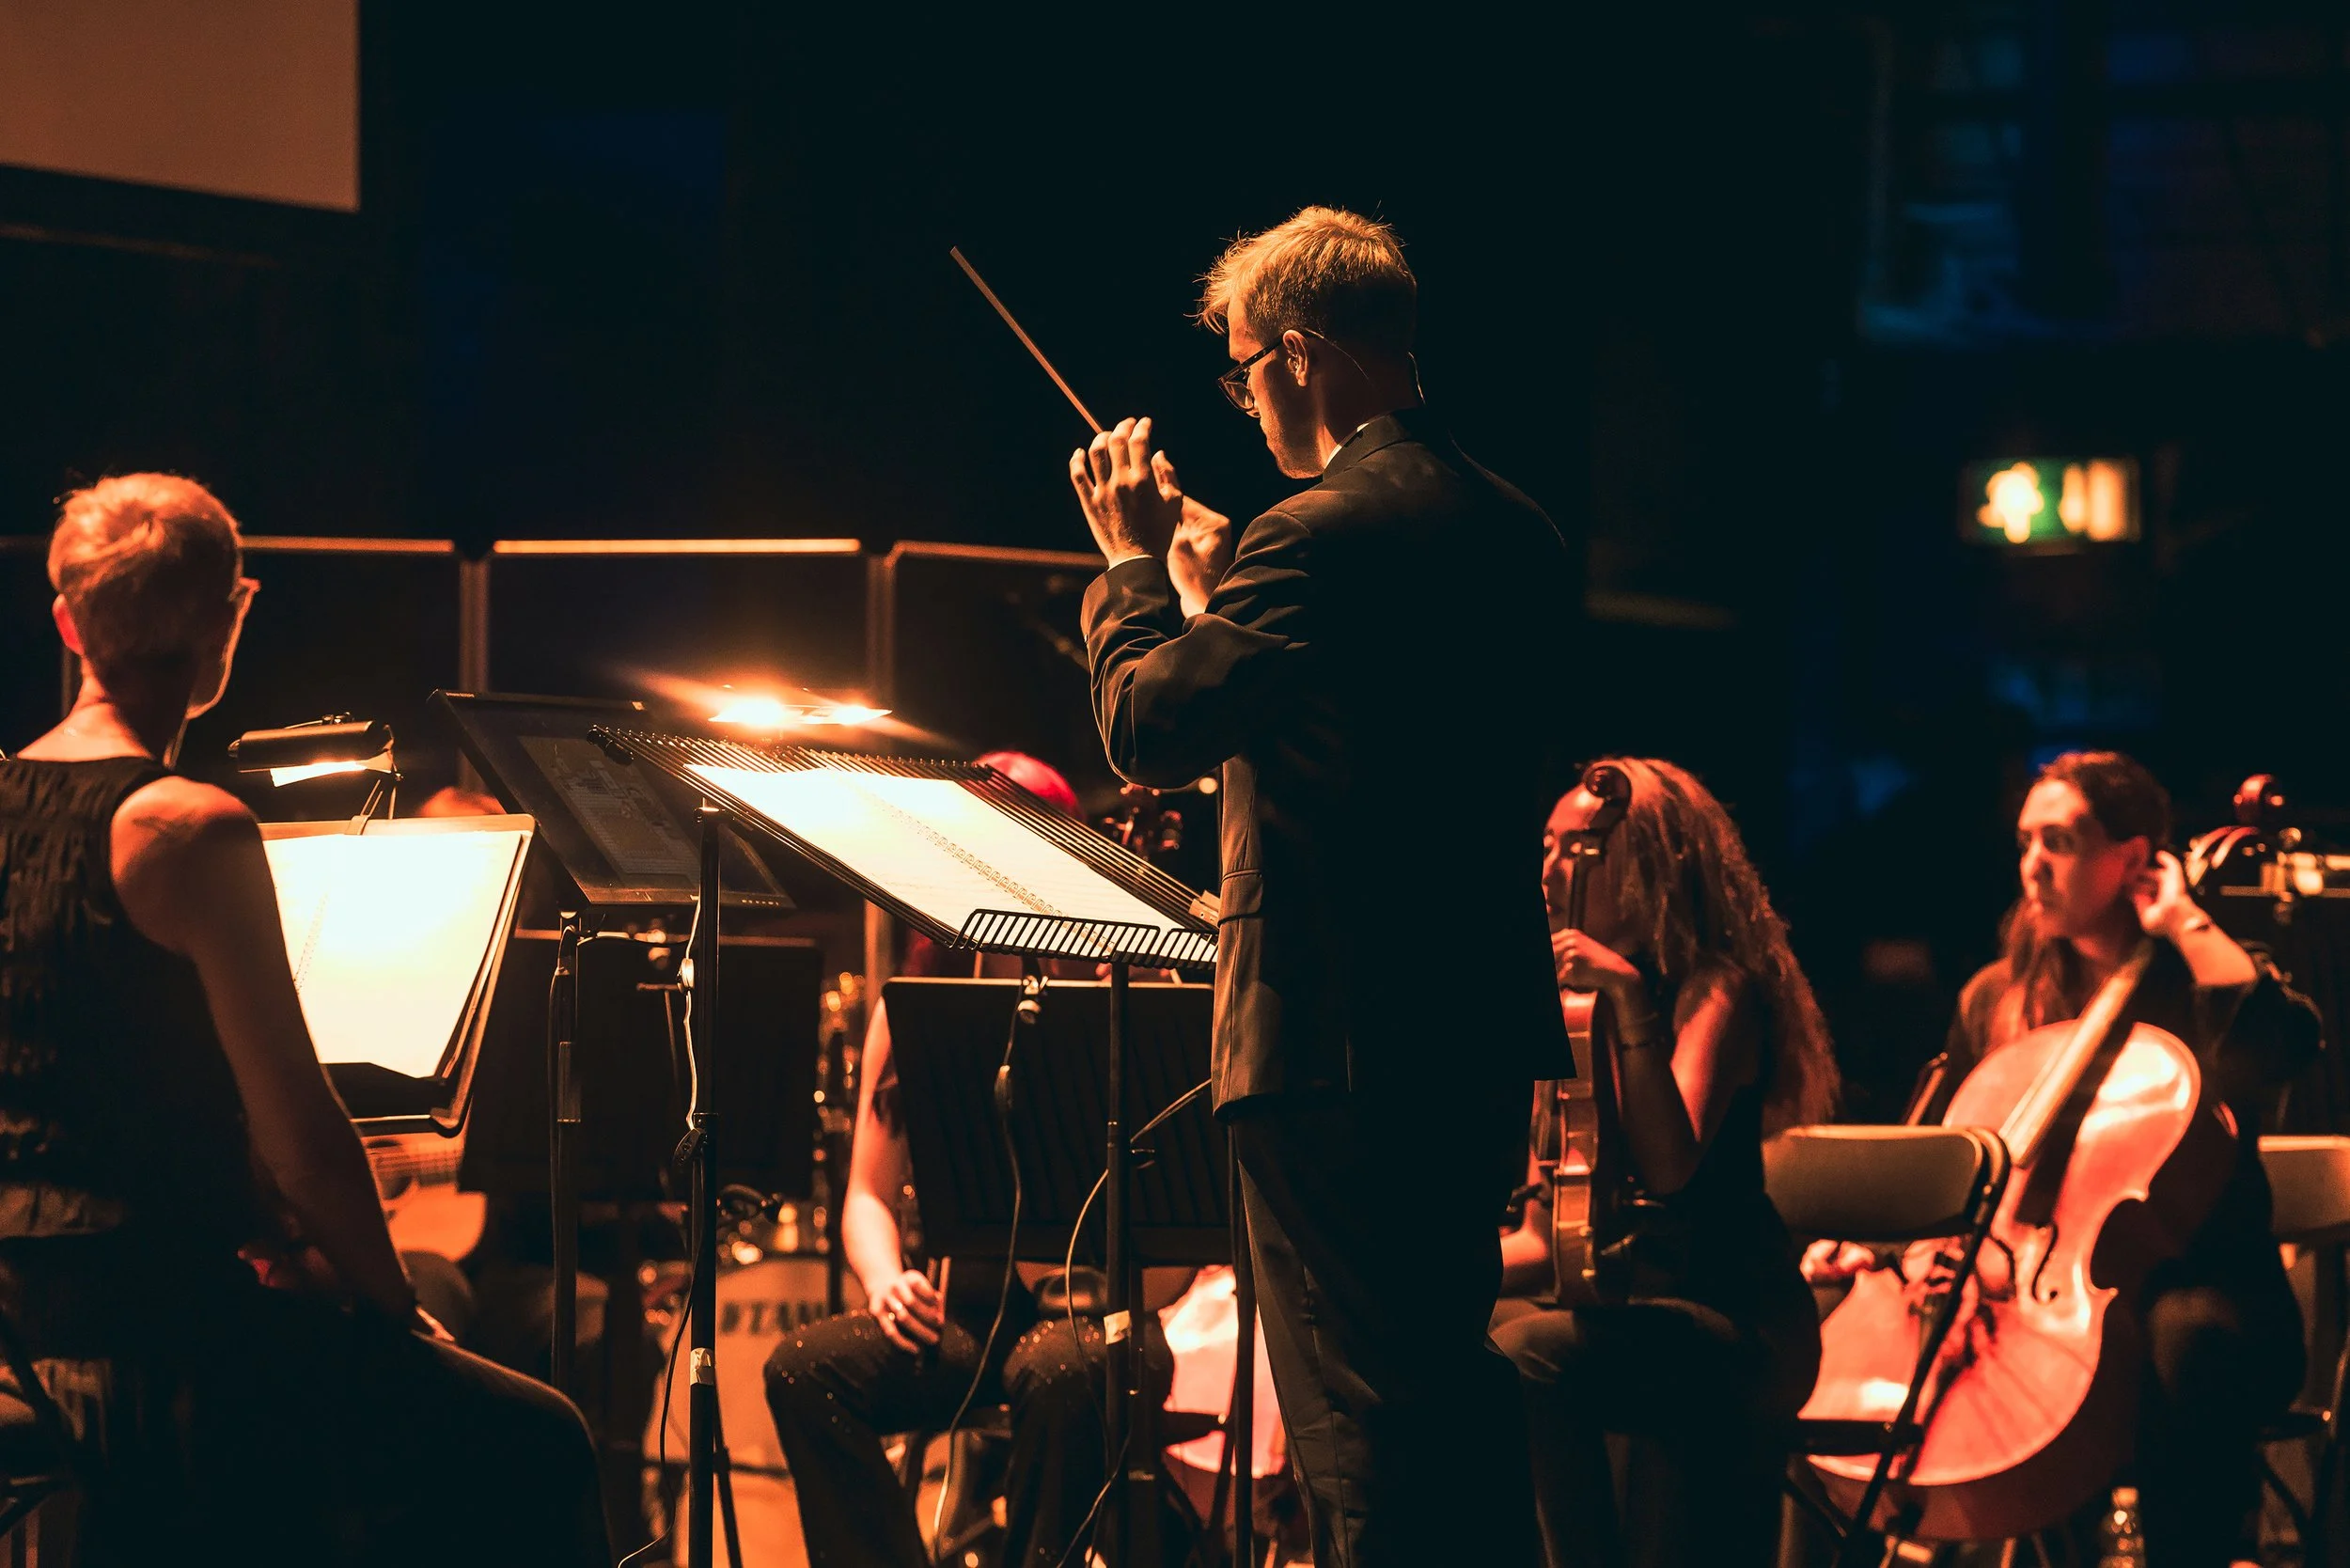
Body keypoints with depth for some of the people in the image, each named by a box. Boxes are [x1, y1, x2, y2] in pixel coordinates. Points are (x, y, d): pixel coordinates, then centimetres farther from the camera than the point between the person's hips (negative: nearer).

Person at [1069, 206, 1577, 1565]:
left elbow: (1151, 727, -14)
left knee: (1363, 1440, -4)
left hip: (1340, 1046, -9)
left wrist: (1134, 561, 2)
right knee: (1455, 1396, 19)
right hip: (1483, 1037, 9)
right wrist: (1219, 587, 21)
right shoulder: (1516, 534, 11)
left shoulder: (1320, 535, -17)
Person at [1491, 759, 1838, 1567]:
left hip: (1735, 1330, -7)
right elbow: (1546, 1238, 13)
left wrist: (1631, 1001, -25)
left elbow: (1670, 1166, -24)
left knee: (1525, 1355, -32)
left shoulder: (1718, 993, -7)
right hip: (1615, 1305, 7)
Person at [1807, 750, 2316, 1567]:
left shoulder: (2201, 979, 0)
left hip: (2195, 1285, -5)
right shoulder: (1996, 1000, 15)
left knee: (2183, 1338, -40)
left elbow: (2279, 1045, -25)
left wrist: (2184, 922, -14)